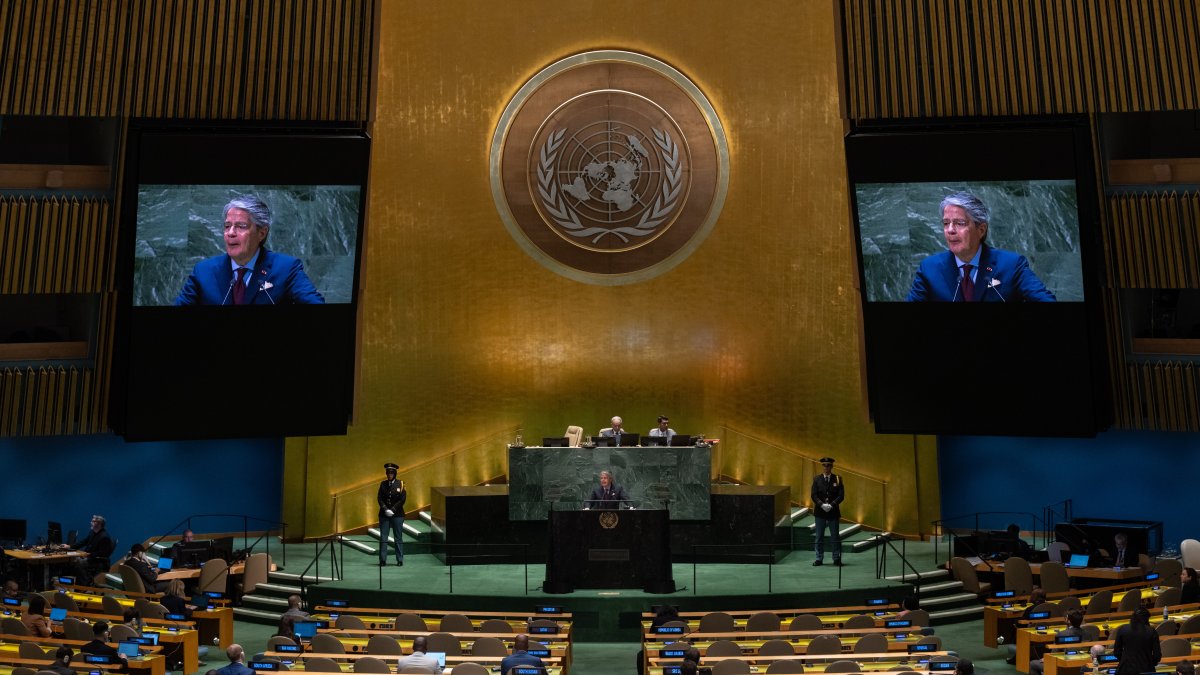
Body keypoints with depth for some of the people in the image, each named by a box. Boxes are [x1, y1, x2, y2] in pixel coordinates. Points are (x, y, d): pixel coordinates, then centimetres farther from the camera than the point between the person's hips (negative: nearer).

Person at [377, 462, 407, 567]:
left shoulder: (400, 484, 0)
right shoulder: (383, 484, 6)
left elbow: (402, 499, -5)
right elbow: (380, 498, 2)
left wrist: (393, 510, -12)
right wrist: (385, 509, -11)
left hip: (397, 515, -2)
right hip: (384, 514, 2)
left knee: (398, 538, 2)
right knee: (383, 538, 1)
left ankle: (400, 560, 8)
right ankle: (383, 560, 6)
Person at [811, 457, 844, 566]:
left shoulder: (837, 479, 2)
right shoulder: (817, 479, 4)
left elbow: (841, 495, -4)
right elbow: (813, 495, -2)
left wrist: (832, 505, -16)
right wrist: (822, 505, -16)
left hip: (833, 511, -1)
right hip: (820, 512, 1)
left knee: (835, 536, 3)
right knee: (819, 536, 4)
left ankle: (837, 558, 12)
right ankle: (819, 559, 10)